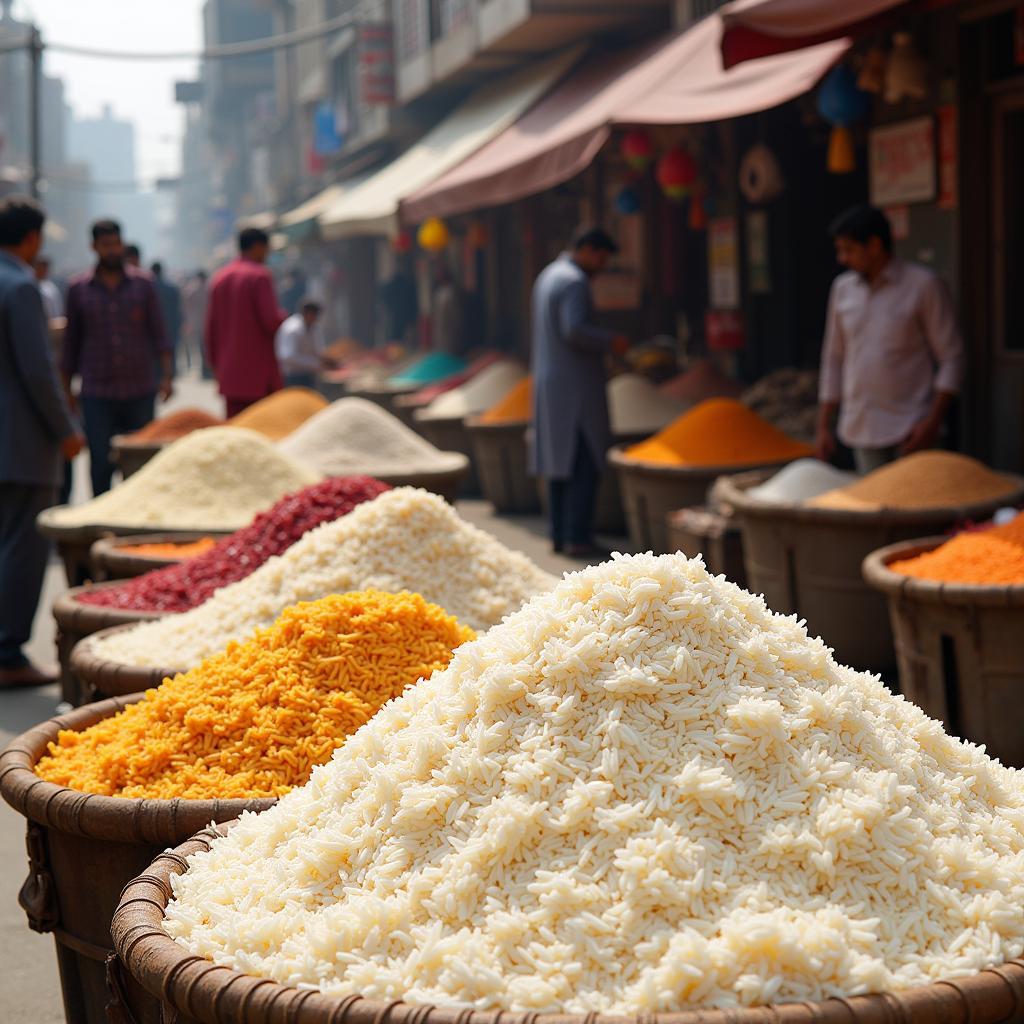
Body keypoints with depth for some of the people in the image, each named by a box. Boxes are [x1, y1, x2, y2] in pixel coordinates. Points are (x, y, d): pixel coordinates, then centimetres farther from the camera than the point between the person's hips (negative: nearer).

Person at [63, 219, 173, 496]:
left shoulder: (143, 284, 6)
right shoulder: (78, 289, 6)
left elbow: (159, 335, 6)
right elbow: (71, 343, 11)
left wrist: (166, 375, -5)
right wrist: (66, 389, 10)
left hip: (140, 391, 1)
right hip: (97, 394, -1)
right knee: (101, 465, -6)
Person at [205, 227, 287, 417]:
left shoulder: (220, 277, 13)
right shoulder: (259, 276, -9)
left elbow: (211, 327, 14)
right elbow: (271, 321, -17)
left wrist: (217, 366, 19)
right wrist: (282, 315, 6)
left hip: (229, 373, 7)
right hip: (259, 373, -6)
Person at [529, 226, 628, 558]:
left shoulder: (548, 276, 15)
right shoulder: (574, 282, -16)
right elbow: (574, 329, -28)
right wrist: (611, 341, -15)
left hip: (549, 385, 10)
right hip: (576, 388, -10)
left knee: (560, 461, 12)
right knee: (586, 464, -7)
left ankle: (560, 534, 13)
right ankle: (578, 537, -9)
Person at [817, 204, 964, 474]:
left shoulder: (924, 285, -6)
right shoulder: (843, 288, 10)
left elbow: (952, 358, -7)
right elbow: (833, 359, 16)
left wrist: (933, 422, -16)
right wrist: (824, 426, 12)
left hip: (909, 429, -5)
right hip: (862, 429, 5)